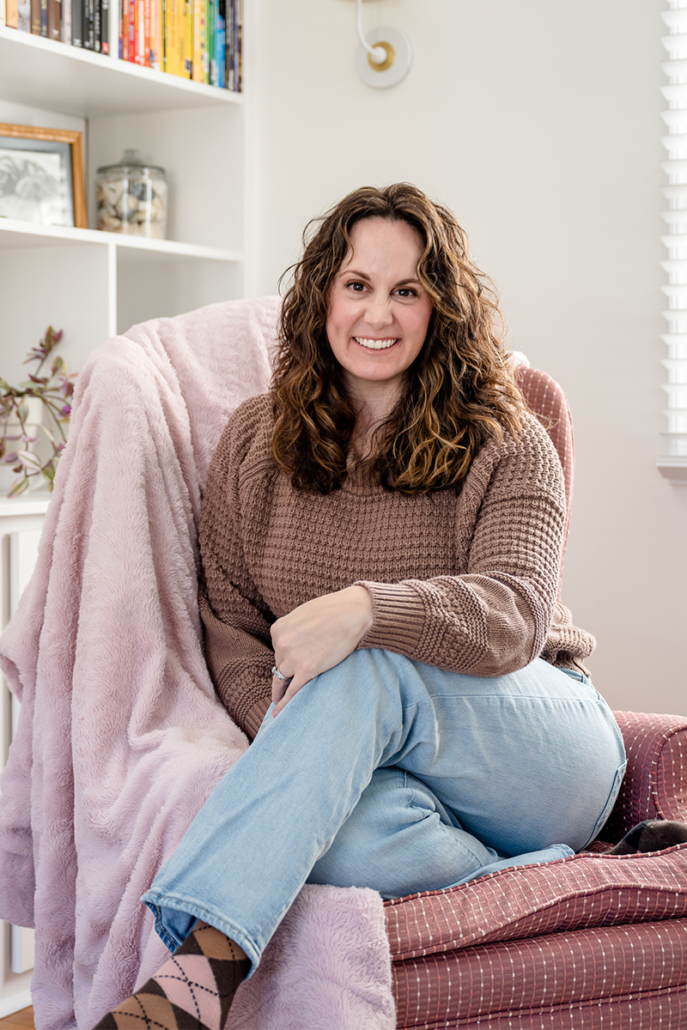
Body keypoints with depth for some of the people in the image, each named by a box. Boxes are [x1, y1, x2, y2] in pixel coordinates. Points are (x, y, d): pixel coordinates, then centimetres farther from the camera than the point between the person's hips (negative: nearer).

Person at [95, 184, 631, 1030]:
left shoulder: (506, 445, 0)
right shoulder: (255, 442, 9)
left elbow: (512, 616, -17)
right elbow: (228, 624, 4)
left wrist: (364, 608, -36)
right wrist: (292, 739, -17)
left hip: (543, 754, -1)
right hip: (369, 761, 2)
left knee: (370, 666, -35)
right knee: (343, 827, -37)